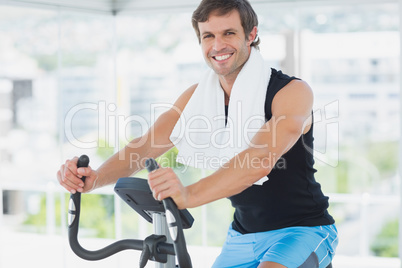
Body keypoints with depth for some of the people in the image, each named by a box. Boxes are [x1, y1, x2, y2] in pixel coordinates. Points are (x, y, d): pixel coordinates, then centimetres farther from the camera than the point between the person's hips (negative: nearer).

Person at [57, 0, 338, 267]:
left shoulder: (293, 92, -21)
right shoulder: (197, 97, -2)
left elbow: (262, 159, -37)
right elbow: (145, 146, -11)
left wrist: (189, 195, -52)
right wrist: (94, 178, -32)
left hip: (303, 230, -6)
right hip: (243, 237, 6)